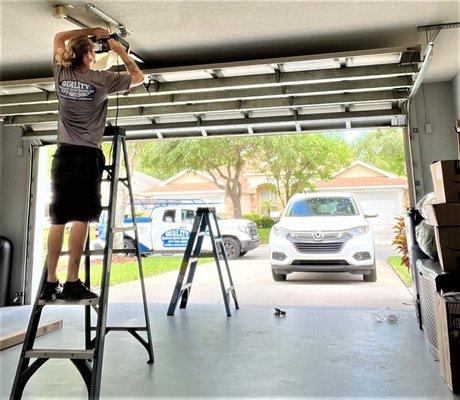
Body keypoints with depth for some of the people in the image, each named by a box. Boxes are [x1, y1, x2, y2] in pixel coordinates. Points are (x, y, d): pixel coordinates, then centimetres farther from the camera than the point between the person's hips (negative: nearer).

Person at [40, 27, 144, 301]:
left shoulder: (61, 74, 11)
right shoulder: (101, 79, -2)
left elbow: (59, 38, 31)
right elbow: (138, 77, 13)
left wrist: (91, 31, 30)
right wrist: (121, 51, 21)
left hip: (63, 154, 5)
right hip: (88, 156, -5)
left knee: (58, 219, 4)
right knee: (81, 218, -7)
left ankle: (51, 283, 7)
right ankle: (72, 283, -8)